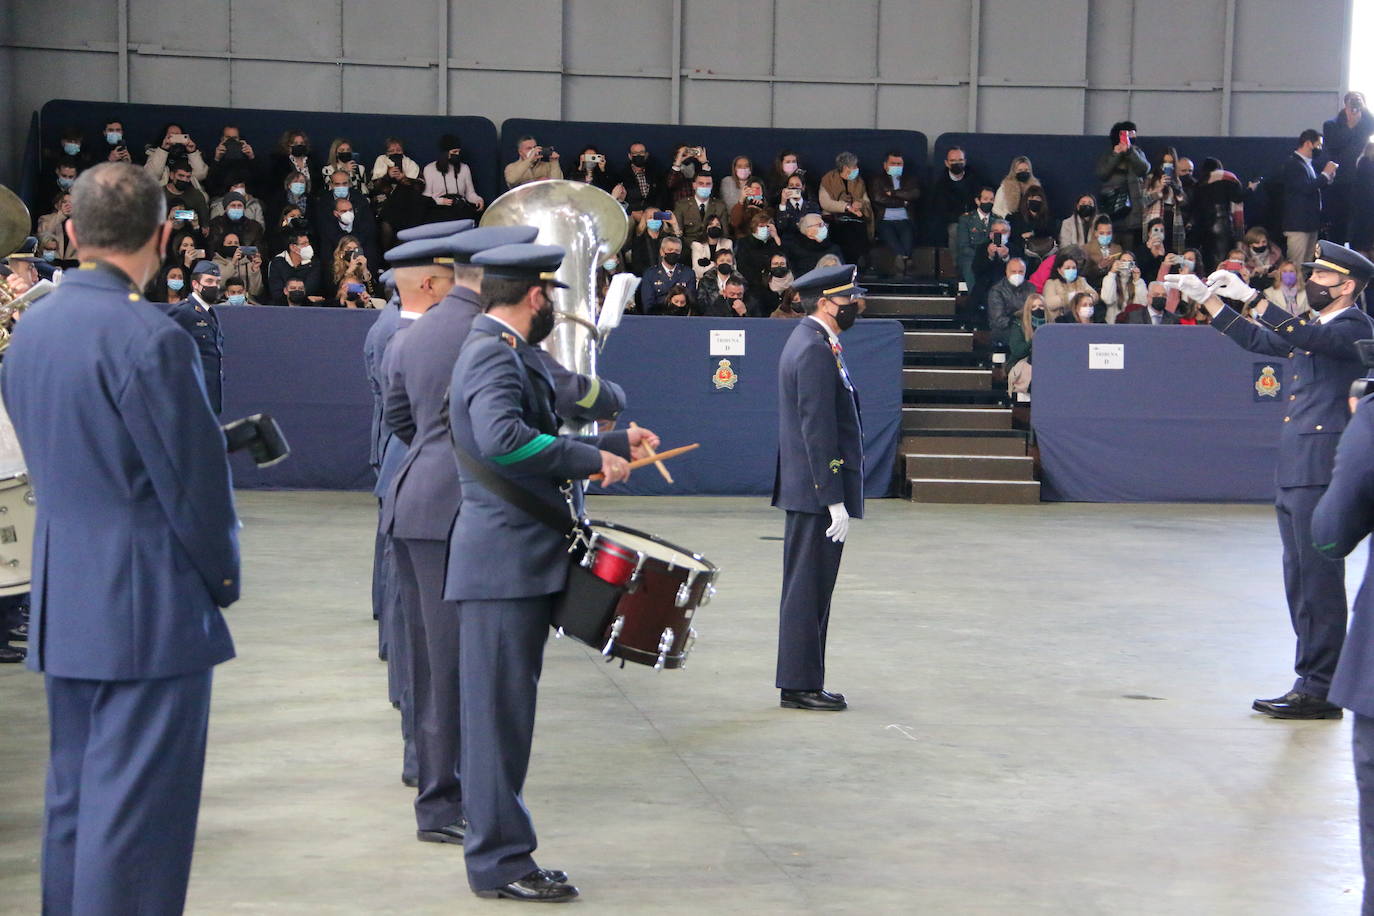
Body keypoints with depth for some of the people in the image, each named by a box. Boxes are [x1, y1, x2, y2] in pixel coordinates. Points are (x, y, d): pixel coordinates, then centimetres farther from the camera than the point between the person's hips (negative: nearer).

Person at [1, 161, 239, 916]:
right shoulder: (149, 338, -17)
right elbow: (195, 480, -13)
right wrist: (223, 578, 1)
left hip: (61, 604, 8)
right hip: (149, 610, -8)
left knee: (72, 799, 16)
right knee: (137, 807, -3)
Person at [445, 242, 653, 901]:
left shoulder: (503, 352, 18)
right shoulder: (495, 356, -15)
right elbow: (503, 439, -32)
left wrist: (617, 444, 25)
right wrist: (592, 459, -23)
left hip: (517, 557, 10)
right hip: (504, 560, -10)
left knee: (505, 711, 13)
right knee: (501, 710, -5)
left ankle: (500, 853, 20)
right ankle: (500, 861, 2)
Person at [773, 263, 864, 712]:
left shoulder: (808, 342, 15)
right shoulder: (815, 351, -17)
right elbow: (818, 431, -21)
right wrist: (834, 500, -21)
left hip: (808, 490, 11)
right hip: (817, 491, -11)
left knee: (809, 588, 14)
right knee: (808, 589, -4)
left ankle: (802, 681, 20)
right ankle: (800, 685, 1)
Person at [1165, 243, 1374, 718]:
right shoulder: (1313, 329, 21)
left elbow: (1304, 338, -23)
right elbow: (1258, 340, 27)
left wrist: (1250, 295, -23)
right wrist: (1208, 300, 20)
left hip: (1322, 471, -10)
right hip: (1294, 471, 10)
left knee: (1319, 581, -7)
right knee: (1300, 584, 12)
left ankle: (1320, 691, -4)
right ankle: (1313, 680, 18)